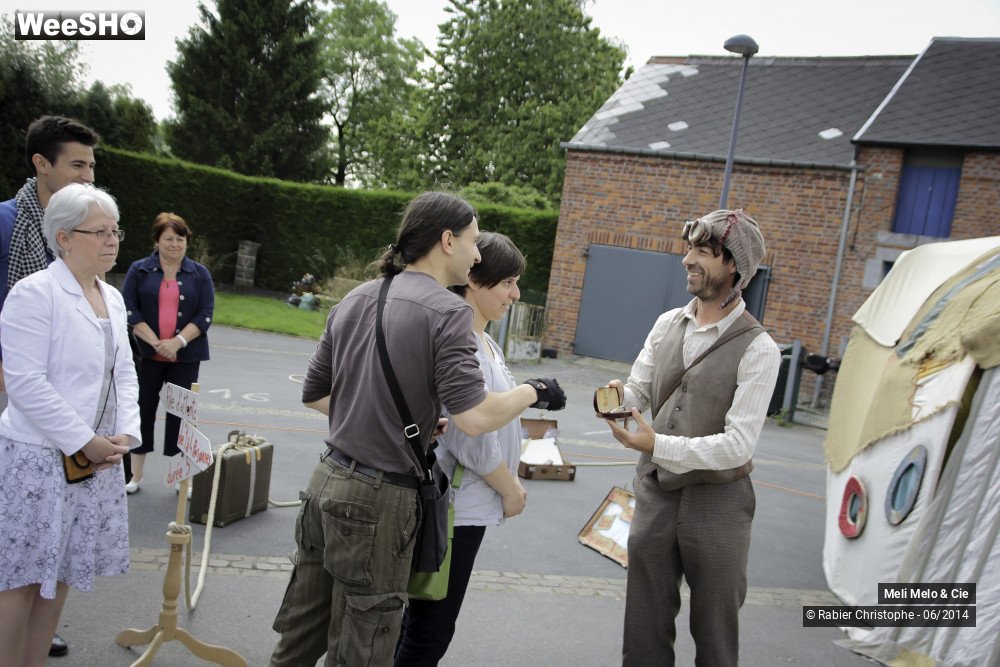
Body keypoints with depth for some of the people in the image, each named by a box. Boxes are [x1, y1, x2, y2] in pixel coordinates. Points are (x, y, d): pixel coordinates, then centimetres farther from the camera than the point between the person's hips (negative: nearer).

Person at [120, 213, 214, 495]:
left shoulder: (199, 274, 5)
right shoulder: (139, 270, 3)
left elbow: (205, 314, -2)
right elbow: (129, 309, -5)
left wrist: (178, 342, -14)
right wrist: (155, 342, -16)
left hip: (185, 356, 0)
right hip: (147, 354, 0)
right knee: (143, 408, 6)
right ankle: (135, 476, 18)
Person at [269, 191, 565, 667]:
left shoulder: (354, 300, 8)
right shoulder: (446, 310, -15)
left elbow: (314, 394, 14)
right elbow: (474, 417, -24)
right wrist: (531, 392, -5)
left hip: (326, 481, 7)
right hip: (377, 500, -7)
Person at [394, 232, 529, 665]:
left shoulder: (483, 341, 9)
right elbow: (474, 443, -24)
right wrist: (511, 491, -11)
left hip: (459, 504, 10)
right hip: (455, 510, -10)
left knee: (424, 620, 22)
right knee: (431, 632, 6)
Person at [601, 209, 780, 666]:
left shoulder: (757, 349, -14)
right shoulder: (667, 325, 3)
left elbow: (738, 444, -19)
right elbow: (638, 392, 10)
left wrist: (659, 446, -26)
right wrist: (619, 398, -14)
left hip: (717, 503, -4)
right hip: (655, 493, 5)